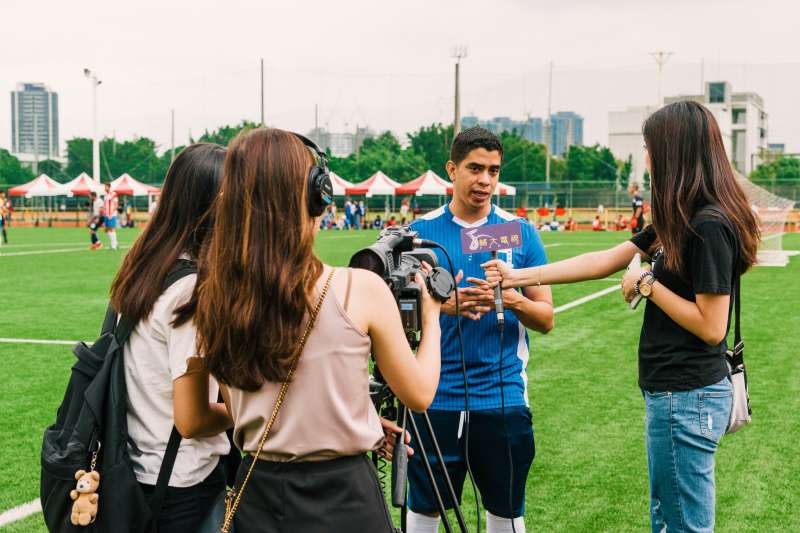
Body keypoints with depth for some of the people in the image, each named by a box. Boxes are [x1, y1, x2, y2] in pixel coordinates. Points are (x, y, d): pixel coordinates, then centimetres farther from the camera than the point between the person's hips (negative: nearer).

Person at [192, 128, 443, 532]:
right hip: (342, 497, -3)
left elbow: (237, 412, 8)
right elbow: (419, 396, -4)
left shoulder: (218, 298, -6)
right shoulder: (361, 290, -17)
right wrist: (430, 316, 13)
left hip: (256, 497, 4)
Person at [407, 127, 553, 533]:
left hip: (503, 397, 0)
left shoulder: (520, 232, 2)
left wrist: (512, 299, -18)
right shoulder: (421, 231, 1)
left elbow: (546, 319, 2)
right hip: (435, 397, 0)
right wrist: (440, 304, -17)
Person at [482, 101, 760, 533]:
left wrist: (648, 283, -12)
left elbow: (711, 328, -21)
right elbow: (605, 261, 13)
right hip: (670, 392, 10)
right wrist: (519, 276, 12)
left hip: (686, 398, -10)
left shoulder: (710, 226, -19)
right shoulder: (678, 221, 10)